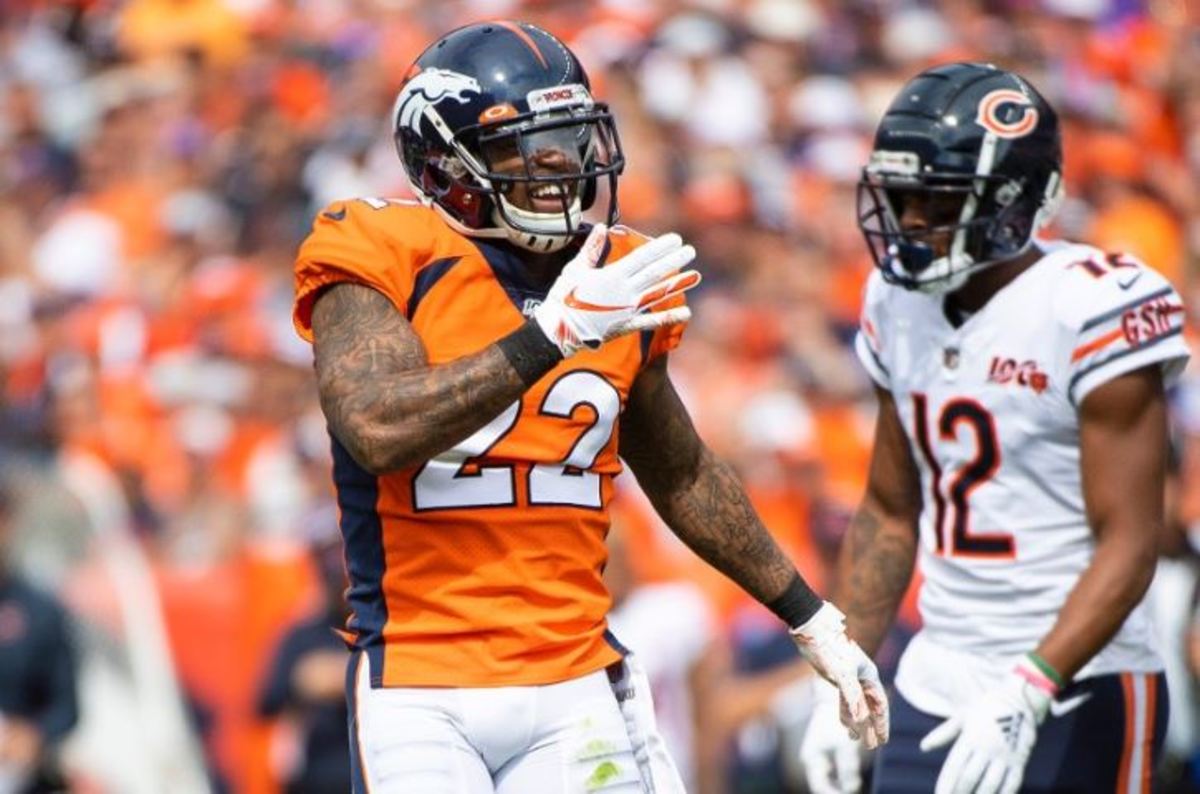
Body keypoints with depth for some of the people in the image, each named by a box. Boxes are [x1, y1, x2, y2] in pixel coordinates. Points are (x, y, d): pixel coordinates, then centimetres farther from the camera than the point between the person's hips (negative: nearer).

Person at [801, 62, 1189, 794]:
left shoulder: (1090, 314, -14)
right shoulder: (900, 308, 8)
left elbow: (1129, 541, -17)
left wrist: (1026, 694, -26)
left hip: (1073, 693, -7)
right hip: (937, 687, 7)